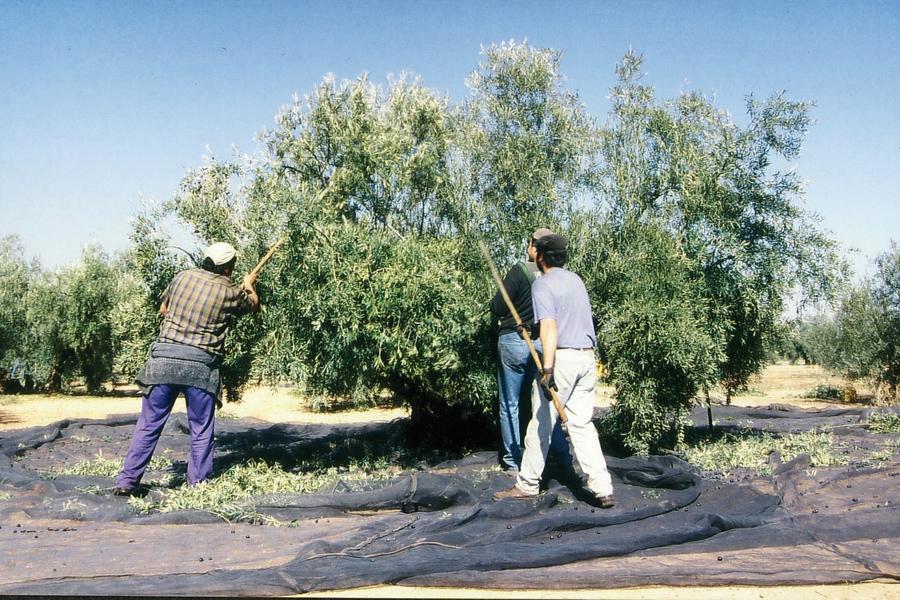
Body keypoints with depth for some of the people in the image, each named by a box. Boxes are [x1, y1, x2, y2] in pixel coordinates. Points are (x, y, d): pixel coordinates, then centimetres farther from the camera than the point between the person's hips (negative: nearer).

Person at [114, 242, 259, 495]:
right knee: (201, 432, 10)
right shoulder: (230, 292, 1)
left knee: (148, 426, 10)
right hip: (200, 364, -2)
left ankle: (126, 482, 13)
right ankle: (198, 485, 14)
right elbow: (254, 305, 23)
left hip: (164, 357, 3)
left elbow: (163, 310, 21)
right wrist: (249, 285, 42)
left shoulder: (183, 277, 7)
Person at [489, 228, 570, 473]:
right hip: (543, 344, 4)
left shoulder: (520, 270, -14)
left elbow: (497, 308, -12)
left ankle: (512, 462, 13)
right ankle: (563, 459, 16)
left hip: (514, 342, -4)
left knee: (510, 406, 7)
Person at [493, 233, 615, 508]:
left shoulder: (543, 284, -7)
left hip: (562, 357, -7)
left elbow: (549, 326, -21)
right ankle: (602, 489, 3)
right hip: (587, 357, 7)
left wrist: (547, 368, -28)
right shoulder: (576, 279, 16)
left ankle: (527, 485, 14)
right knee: (583, 424, 9)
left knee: (542, 422, 4)